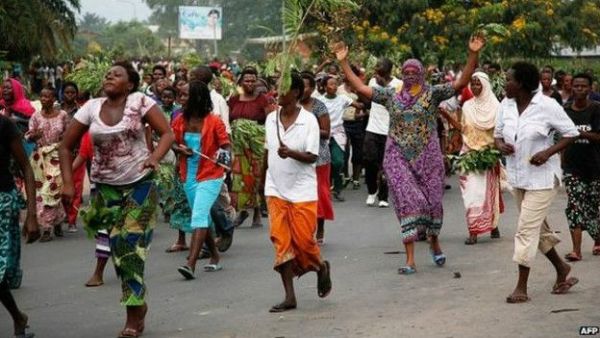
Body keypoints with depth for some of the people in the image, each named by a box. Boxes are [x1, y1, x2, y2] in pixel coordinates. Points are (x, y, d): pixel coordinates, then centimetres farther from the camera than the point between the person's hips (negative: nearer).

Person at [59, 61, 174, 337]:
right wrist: (68, 183, -5)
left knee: (131, 245, -6)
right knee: (118, 245, 0)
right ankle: (139, 304, 20)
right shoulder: (91, 108, 0)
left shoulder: (140, 102, -7)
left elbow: (167, 133, -8)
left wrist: (155, 157, -27)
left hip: (140, 184, -2)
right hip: (107, 187, 3)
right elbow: (66, 147, 6)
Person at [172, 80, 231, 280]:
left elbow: (225, 145, -7)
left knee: (199, 216, -18)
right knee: (203, 218, 18)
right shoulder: (180, 121, 3)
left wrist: (224, 154, -29)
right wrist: (180, 149, -8)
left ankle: (191, 264, -24)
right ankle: (215, 257, 34)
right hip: (189, 176, 6)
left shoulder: (213, 122, -10)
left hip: (210, 176, -6)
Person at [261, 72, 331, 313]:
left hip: (302, 190, -4)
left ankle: (321, 268, 30)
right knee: (281, 241, -1)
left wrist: (291, 153, -30)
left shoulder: (308, 120, -9)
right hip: (276, 190, 4)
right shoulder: (271, 119, 5)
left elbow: (312, 157, -13)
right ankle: (289, 296, 2)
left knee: (303, 239, -4)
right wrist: (264, 180, 20)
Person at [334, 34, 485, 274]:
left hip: (427, 157, -1)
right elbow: (360, 88, 6)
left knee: (432, 201, 7)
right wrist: (344, 63, 2)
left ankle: (434, 243, 36)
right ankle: (410, 260, -6)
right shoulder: (391, 96, 6)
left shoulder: (432, 94, -1)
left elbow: (462, 82, -10)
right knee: (407, 203, -5)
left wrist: (473, 54, -21)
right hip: (399, 159, 1)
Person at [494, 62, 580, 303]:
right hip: (517, 176, 7)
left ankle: (522, 287, -2)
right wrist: (500, 145, -12)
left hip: (542, 177, -6)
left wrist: (548, 152, -21)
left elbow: (571, 133, -8)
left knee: (527, 229, -8)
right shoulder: (506, 105, 1)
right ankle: (561, 269, 37)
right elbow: (498, 134, 12)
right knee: (537, 228, 17)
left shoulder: (547, 106, -15)